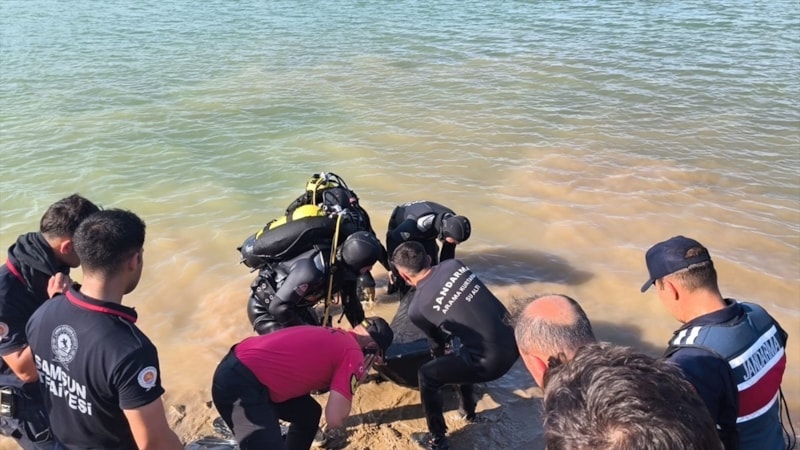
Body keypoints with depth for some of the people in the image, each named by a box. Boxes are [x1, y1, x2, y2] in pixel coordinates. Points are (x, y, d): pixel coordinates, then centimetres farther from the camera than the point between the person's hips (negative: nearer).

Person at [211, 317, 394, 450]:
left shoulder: (333, 335, 17)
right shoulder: (354, 355, -8)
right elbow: (335, 419, -13)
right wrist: (354, 380, 2)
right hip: (238, 384, -10)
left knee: (309, 413, 23)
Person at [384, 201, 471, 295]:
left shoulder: (452, 222, -27)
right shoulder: (423, 223, -48)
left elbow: (448, 251, -7)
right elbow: (393, 238, -34)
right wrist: (392, 267, -22)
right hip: (399, 224, -5)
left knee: (431, 260, -2)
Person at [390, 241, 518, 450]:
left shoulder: (416, 308, -6)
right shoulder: (454, 264, 6)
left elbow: (437, 342, 13)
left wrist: (444, 354, 36)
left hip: (491, 360, -7)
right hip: (513, 339, 7)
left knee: (427, 375, 14)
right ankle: (468, 409, 55)